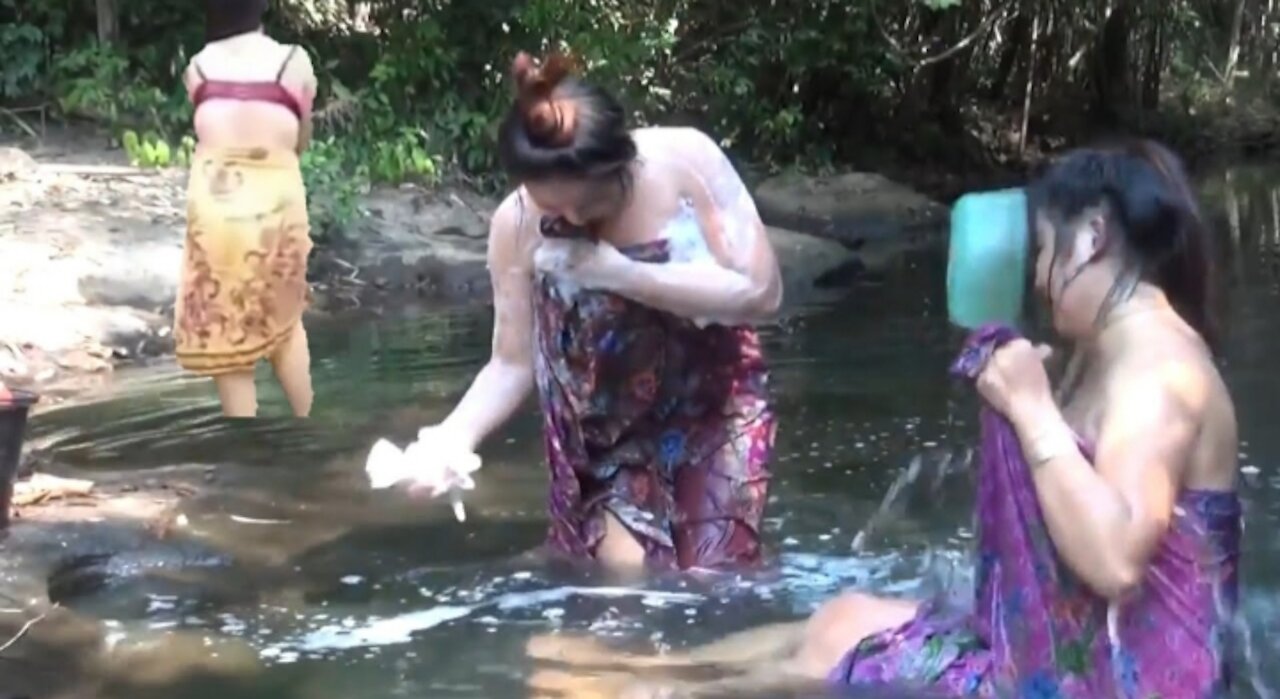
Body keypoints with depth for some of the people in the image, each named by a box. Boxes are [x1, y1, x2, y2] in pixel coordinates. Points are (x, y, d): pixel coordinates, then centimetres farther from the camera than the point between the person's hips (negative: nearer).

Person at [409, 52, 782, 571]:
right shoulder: (517, 225, -18)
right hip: (606, 439, 1)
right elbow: (514, 361, -11)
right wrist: (458, 433, -30)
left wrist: (621, 273, -29)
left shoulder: (686, 160, -21)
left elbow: (760, 292, -22)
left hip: (714, 411, 0)